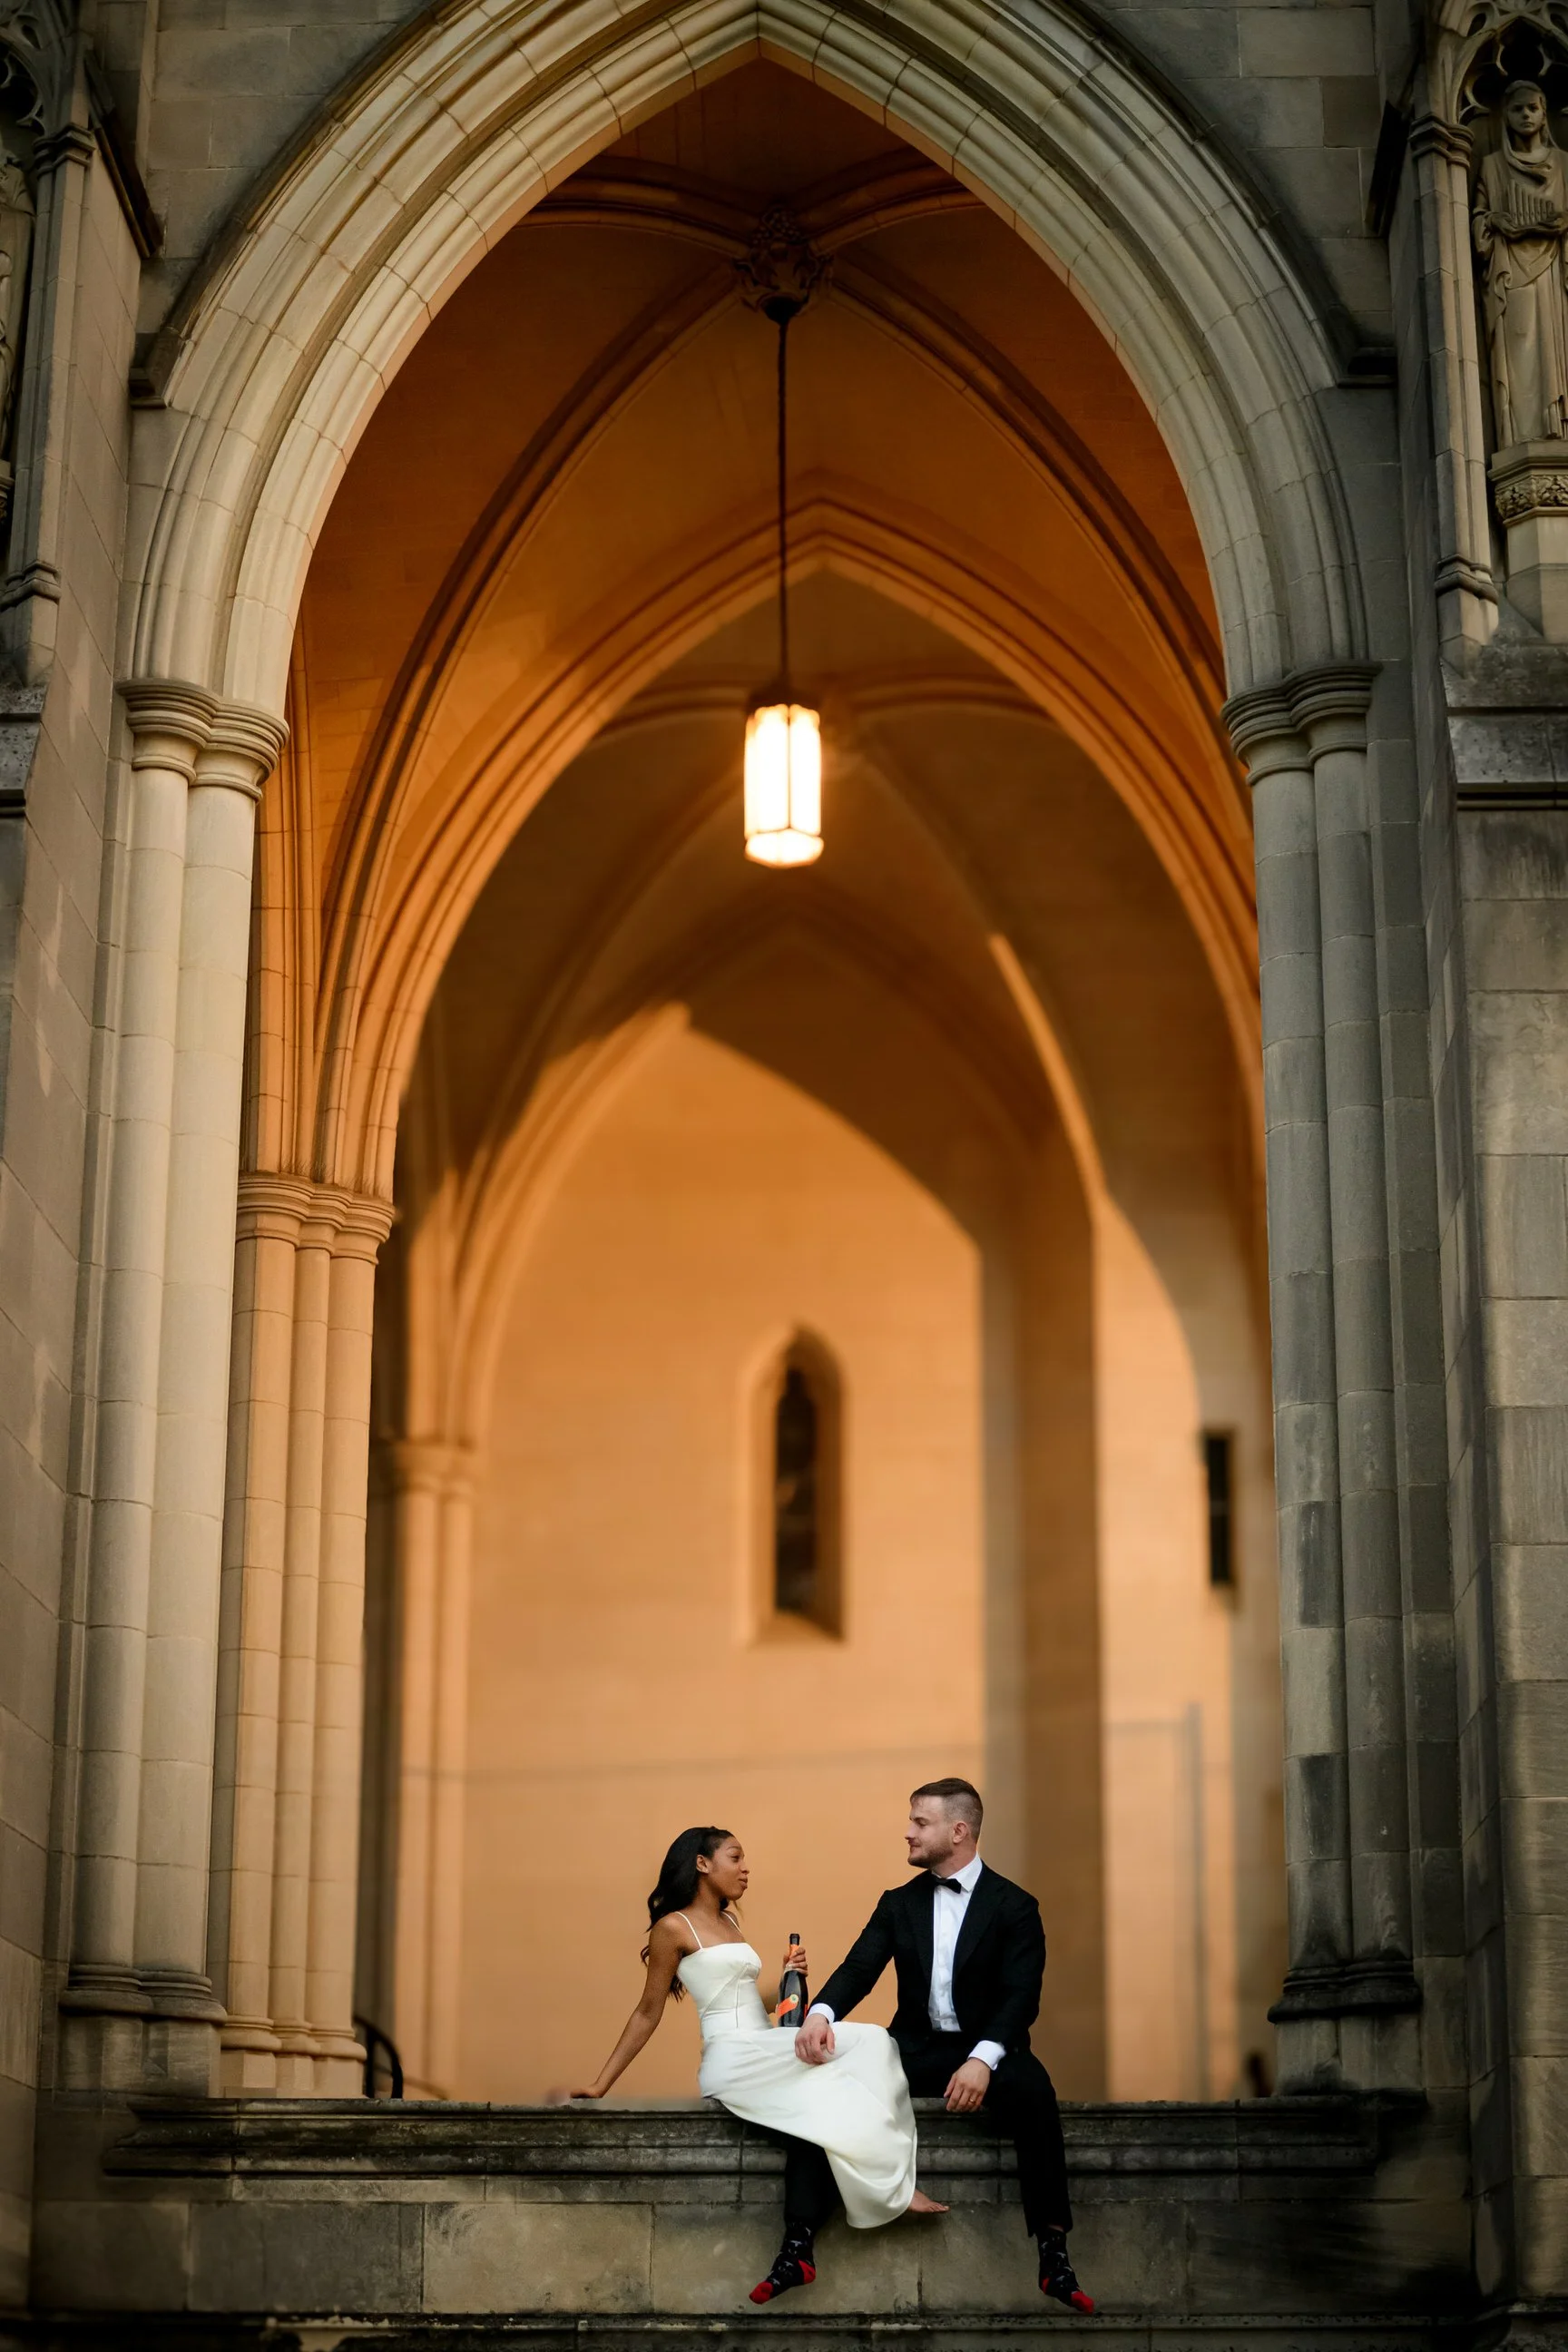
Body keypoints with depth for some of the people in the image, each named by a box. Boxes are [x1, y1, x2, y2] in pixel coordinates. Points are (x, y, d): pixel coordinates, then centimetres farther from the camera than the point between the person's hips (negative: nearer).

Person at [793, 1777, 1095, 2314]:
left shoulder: (1013, 1907, -1)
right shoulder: (899, 1904, 12)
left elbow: (1022, 1997, -12)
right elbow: (858, 1970, -1)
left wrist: (983, 2059, -31)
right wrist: (821, 2013, -25)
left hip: (985, 2052, -4)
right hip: (915, 2049, 4)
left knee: (1031, 2088, -38)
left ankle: (1053, 2252, -33)